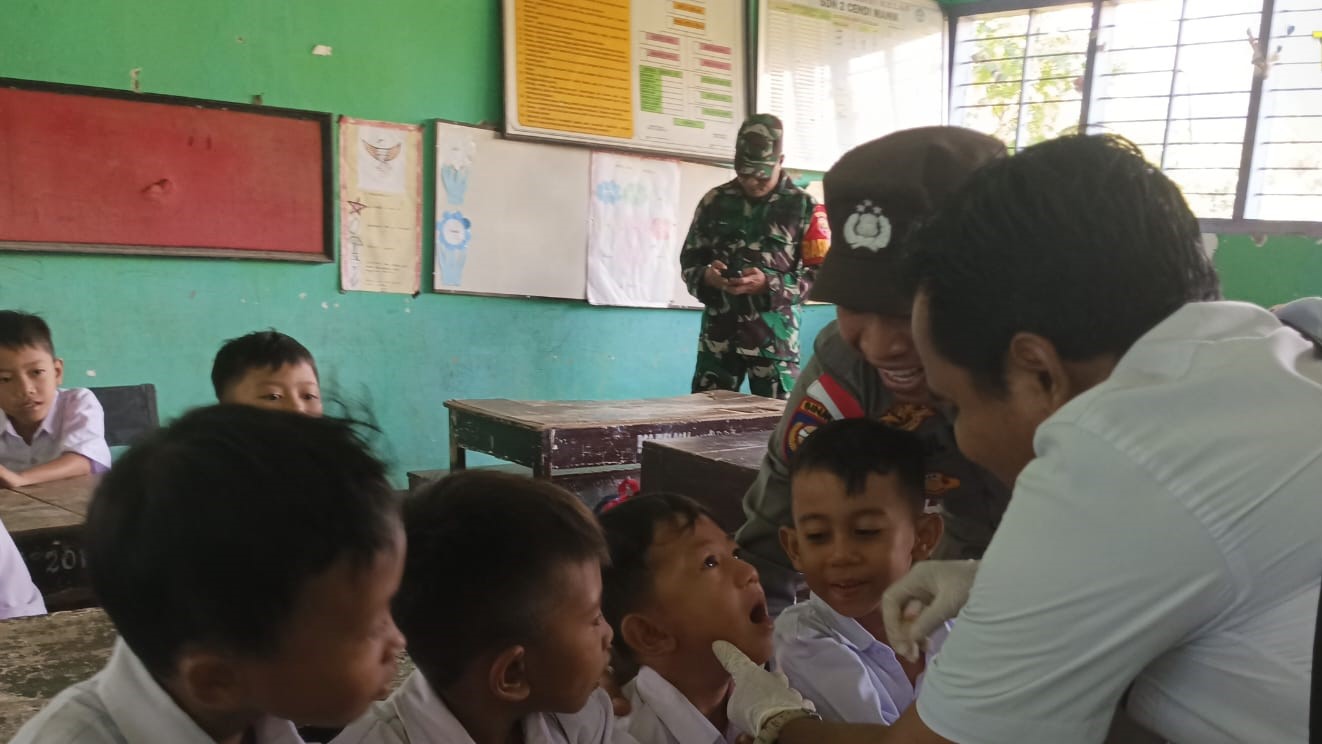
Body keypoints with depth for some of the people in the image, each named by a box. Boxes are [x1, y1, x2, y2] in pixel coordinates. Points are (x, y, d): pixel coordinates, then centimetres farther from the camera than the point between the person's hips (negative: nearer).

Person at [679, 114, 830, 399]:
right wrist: (705, 275, -11)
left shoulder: (804, 207, 0)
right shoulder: (714, 201, 9)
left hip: (774, 337, -3)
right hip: (718, 334, 3)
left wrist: (769, 284, -19)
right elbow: (689, 259, 13)